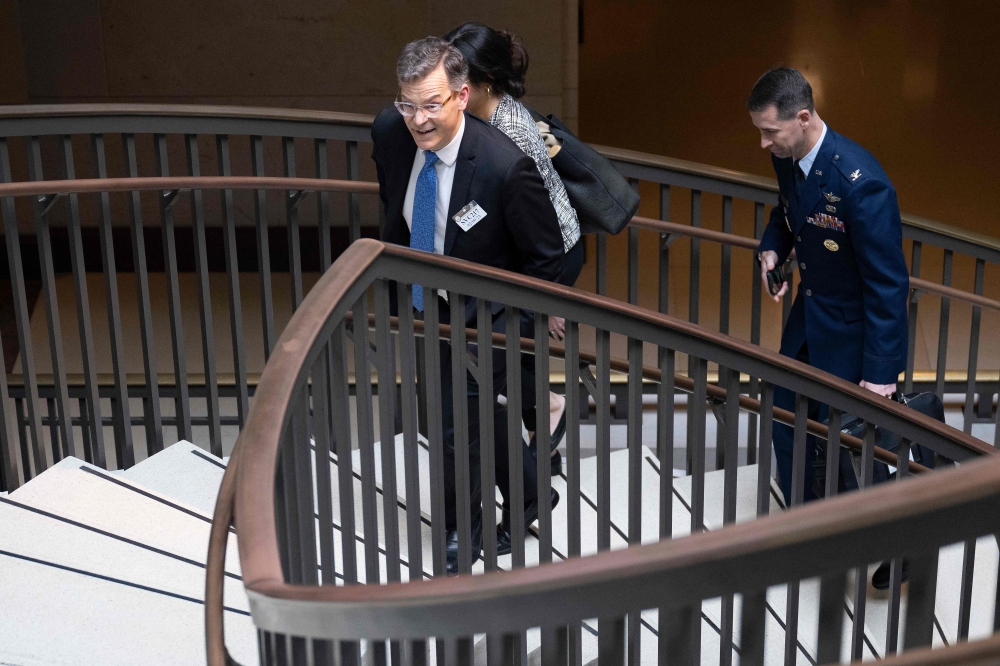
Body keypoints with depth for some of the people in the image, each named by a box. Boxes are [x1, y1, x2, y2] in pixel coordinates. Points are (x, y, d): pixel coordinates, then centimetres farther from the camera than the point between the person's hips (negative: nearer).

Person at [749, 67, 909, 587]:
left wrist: (880, 371, -26)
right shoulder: (787, 159, -7)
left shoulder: (860, 181, -31)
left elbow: (889, 282, -27)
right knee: (787, 422, 19)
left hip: (852, 331, -8)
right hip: (808, 316, 8)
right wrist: (772, 248, -5)